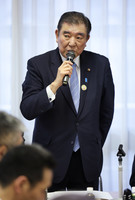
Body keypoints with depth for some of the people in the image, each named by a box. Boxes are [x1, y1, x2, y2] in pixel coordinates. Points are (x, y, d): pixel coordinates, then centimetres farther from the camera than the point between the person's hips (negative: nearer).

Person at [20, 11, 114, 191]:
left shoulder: (100, 64, 3)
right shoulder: (38, 64, -5)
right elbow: (27, 111, -14)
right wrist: (55, 84, -25)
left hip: (88, 161, 2)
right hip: (51, 156, -2)